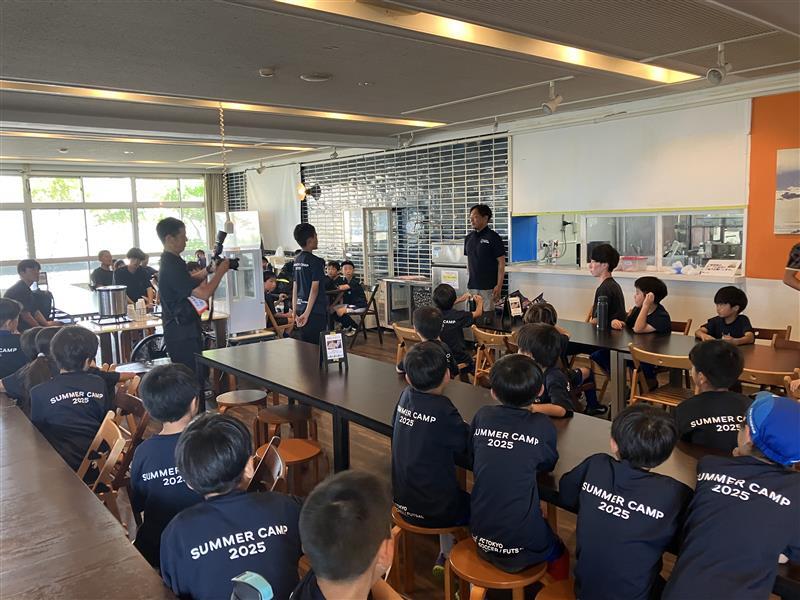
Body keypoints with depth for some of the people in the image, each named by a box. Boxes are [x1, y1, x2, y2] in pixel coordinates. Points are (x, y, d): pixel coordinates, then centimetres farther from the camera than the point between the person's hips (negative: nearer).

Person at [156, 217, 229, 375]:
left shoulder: (171, 261, 11)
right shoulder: (171, 266, -21)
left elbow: (189, 282, 27)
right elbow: (203, 294, -24)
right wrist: (220, 272, -12)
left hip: (183, 328, 10)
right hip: (182, 333, -10)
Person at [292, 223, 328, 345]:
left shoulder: (297, 260, 10)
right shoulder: (316, 262, -11)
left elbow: (295, 287, 13)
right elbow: (315, 288, -18)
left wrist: (295, 312, 16)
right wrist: (307, 313, -20)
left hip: (300, 310, 8)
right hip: (316, 311, -7)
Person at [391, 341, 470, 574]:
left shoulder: (405, 396, -6)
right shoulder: (442, 409, -24)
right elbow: (468, 446, -13)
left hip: (403, 502, 6)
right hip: (431, 512, -6)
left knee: (453, 494, 32)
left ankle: (445, 555, 39)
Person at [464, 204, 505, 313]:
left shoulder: (493, 237, -7)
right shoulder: (469, 238, 11)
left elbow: (501, 263, -8)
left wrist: (499, 286, -14)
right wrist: (468, 281, 12)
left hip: (489, 287, -5)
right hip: (472, 286, 6)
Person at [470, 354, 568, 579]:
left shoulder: (483, 416, -5)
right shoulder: (543, 426, -11)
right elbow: (547, 465, 6)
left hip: (480, 537, 3)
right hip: (521, 547, -3)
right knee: (559, 554, 27)